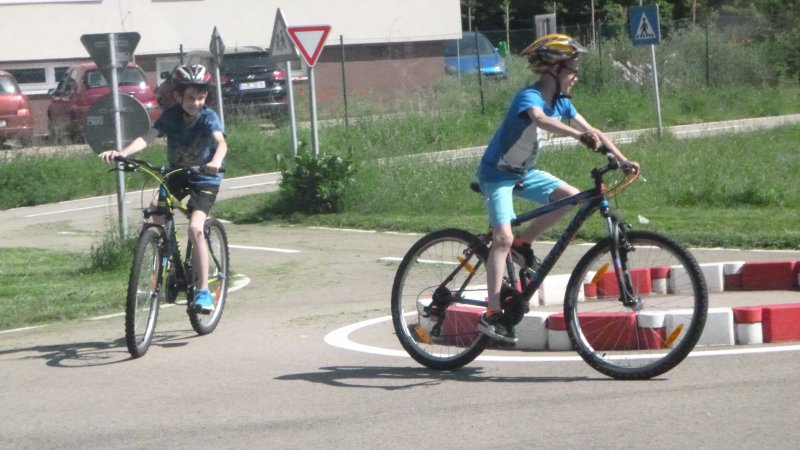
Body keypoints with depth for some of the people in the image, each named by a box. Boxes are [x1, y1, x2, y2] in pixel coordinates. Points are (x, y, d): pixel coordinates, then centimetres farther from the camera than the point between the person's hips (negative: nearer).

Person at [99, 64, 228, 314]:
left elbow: (221, 142, -36)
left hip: (205, 179, -4)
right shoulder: (171, 115, -12)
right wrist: (122, 153, -43)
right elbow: (147, 137, -24)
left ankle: (203, 291, -14)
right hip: (177, 174, 4)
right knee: (155, 208, -22)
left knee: (195, 228, -21)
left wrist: (215, 162, -59)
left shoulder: (208, 117, -19)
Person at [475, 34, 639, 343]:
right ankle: (492, 314, -20)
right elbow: (540, 120, -47)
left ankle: (523, 243, 8)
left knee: (571, 197, -8)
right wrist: (579, 136, -61)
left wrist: (622, 160, -7)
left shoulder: (561, 103, 1)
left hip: (524, 173, 8)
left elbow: (591, 131, 3)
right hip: (497, 173, -8)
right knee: (503, 238, -19)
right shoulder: (530, 97, -24)